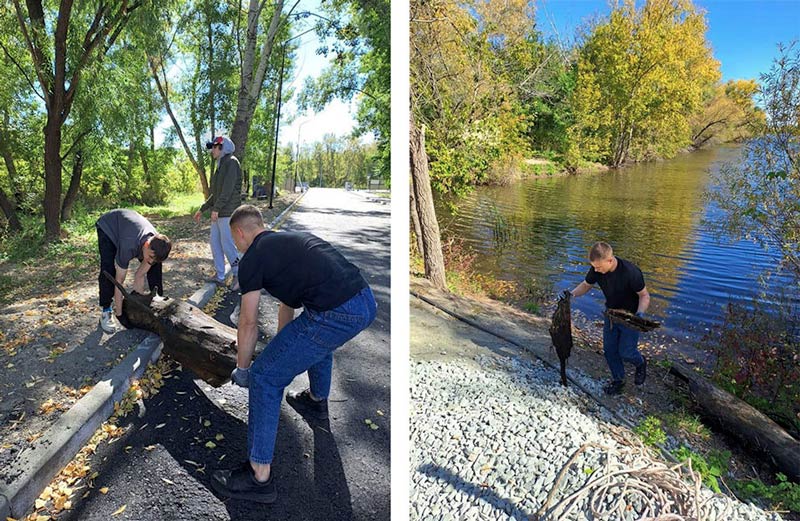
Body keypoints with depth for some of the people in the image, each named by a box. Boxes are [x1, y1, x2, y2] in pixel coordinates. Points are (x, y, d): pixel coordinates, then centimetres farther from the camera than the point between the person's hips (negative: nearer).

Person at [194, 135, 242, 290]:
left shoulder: (231, 162, -7)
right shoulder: (220, 166, 20)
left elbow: (228, 188, -18)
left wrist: (216, 208, -23)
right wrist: (202, 209, 25)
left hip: (228, 213, -9)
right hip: (218, 214, 9)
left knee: (227, 245, -7)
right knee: (215, 244, 10)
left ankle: (238, 276, 4)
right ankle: (219, 276, 17)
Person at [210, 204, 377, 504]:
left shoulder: (252, 259, 4)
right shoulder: (289, 240, 28)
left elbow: (249, 323, 9)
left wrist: (241, 370, 25)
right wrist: (284, 347, 48)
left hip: (336, 316, -9)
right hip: (367, 302, 9)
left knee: (264, 378, 5)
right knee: (319, 338, 40)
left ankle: (259, 478, 14)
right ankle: (317, 403, 59)